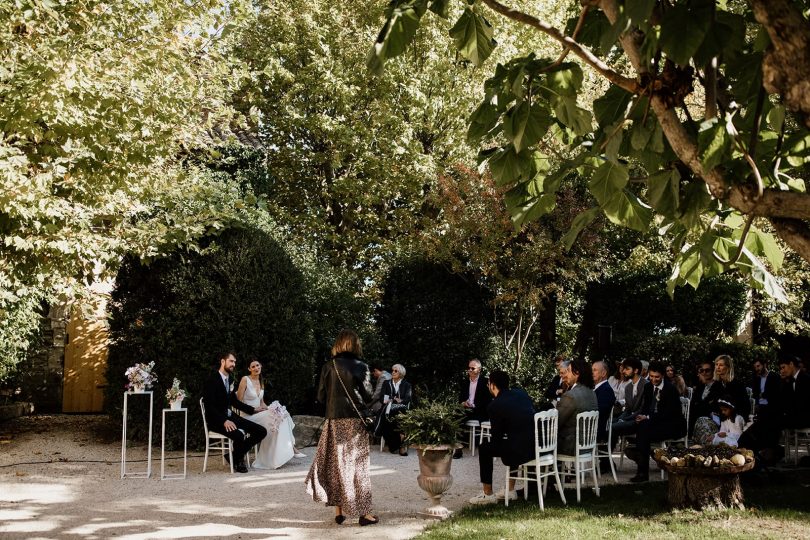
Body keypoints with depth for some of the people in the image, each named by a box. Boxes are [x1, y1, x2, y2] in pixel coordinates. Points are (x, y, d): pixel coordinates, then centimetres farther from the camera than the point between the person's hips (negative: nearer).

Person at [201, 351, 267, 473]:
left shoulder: (230, 380, 14)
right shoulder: (211, 380, -12)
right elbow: (209, 406, -20)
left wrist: (254, 410, 16)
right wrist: (224, 421, -30)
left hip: (230, 416, 8)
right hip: (216, 420, -8)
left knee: (261, 431, -6)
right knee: (239, 435, -35)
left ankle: (237, 455, 7)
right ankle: (236, 460, -4)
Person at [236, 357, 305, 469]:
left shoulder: (261, 382, 16)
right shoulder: (245, 379, -6)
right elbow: (238, 401, -9)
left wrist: (268, 408, 1)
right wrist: (252, 409, -16)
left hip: (259, 413, 7)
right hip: (248, 415, -7)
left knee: (281, 415, -19)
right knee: (274, 418, -28)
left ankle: (291, 447, -21)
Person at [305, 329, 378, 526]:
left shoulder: (328, 366, 0)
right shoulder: (361, 366, -7)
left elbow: (321, 396, 2)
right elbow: (368, 396, -6)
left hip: (334, 421, 2)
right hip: (355, 421, -2)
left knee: (336, 464, 10)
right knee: (358, 465, 3)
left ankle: (339, 510, 12)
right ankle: (364, 512, 5)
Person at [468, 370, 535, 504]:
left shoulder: (494, 406, -8)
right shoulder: (520, 393, 11)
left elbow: (496, 436, 0)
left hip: (521, 450, -7)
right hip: (536, 446, 7)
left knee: (484, 448, 13)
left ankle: (488, 494, 20)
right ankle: (510, 490, 41)